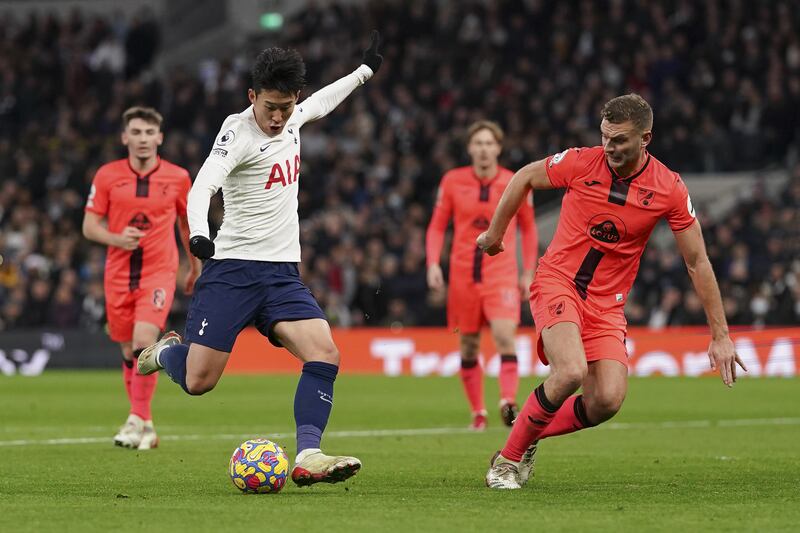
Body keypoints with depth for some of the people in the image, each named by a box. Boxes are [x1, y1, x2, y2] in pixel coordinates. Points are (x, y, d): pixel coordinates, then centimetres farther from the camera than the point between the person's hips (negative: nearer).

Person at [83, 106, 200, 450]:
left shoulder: (178, 177, 1)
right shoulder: (107, 175, 1)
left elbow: (188, 223, 16)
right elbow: (89, 227, 3)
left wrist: (195, 268, 22)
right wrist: (116, 238, -17)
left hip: (159, 273, -2)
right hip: (118, 276, 2)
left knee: (144, 341, -22)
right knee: (129, 353, 7)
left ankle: (137, 421, -16)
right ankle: (146, 427, 20)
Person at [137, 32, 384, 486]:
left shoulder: (291, 121, 9)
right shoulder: (238, 130, -12)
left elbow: (320, 103, 34)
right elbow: (204, 184, -26)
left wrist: (365, 71, 44)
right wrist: (198, 232, -44)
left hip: (283, 273, 6)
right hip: (232, 269, -6)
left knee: (325, 355, -17)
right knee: (198, 381, -9)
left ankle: (308, 457, -22)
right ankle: (167, 350, 26)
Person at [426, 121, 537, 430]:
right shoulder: (452, 182, 2)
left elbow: (528, 229, 11)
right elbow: (437, 226, 9)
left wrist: (528, 273, 6)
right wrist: (433, 263, -5)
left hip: (501, 273, -2)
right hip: (463, 273, 2)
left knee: (504, 335, -21)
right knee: (468, 345, 5)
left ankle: (508, 402, -25)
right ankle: (478, 413, 16)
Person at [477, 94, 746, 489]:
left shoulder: (670, 189, -7)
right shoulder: (581, 163, -10)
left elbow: (697, 262, -1)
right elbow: (524, 178, 9)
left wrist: (720, 335, -2)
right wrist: (495, 233, 15)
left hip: (607, 302, 3)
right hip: (558, 281, -3)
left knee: (607, 401, -14)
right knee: (571, 372, -28)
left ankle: (530, 434, 13)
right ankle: (508, 458, -9)